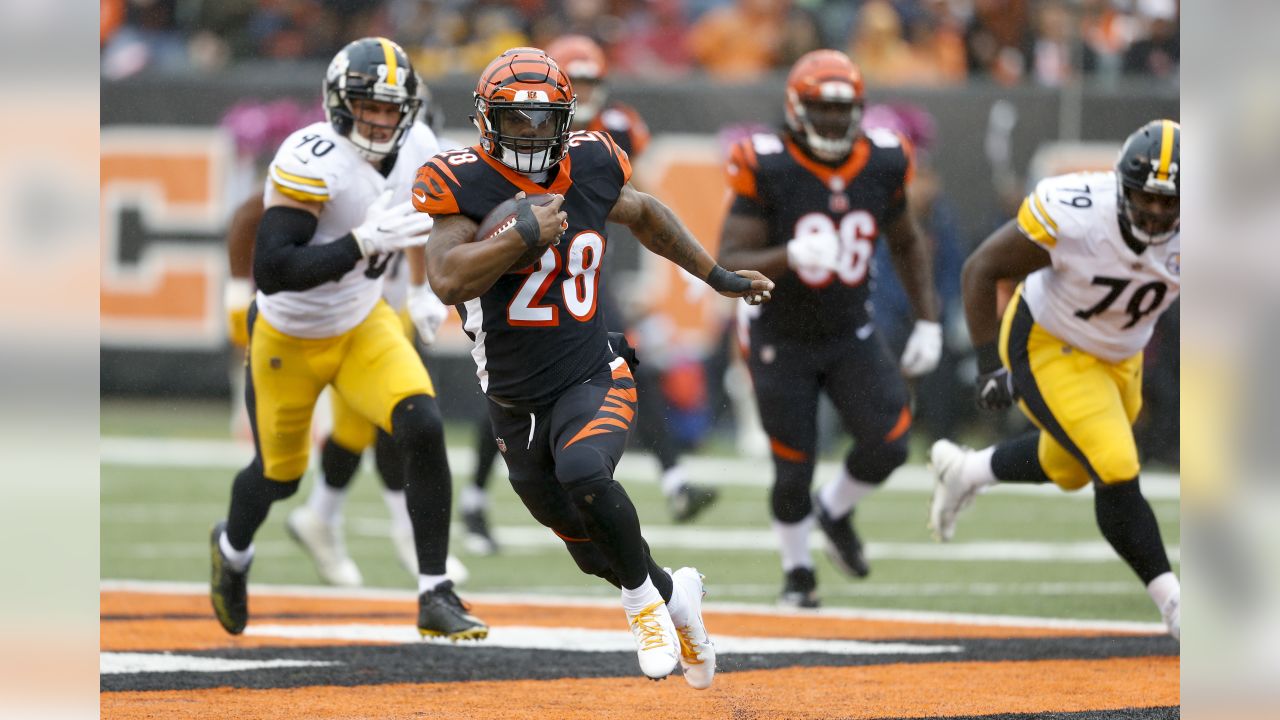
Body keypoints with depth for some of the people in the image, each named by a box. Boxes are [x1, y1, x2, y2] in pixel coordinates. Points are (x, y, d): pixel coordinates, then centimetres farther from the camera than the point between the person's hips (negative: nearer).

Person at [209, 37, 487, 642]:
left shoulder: (416, 146, -10)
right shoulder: (313, 160, -31)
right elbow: (270, 271, -37)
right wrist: (364, 242, -43)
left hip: (363, 325, 4)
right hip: (287, 338, -4)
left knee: (423, 428, -19)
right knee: (280, 473, 13)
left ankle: (436, 597, -12)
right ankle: (232, 548, 50)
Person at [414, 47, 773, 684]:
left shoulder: (589, 170, -4)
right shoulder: (465, 183, -13)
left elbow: (644, 214, 19)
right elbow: (448, 281, -27)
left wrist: (717, 276, 22)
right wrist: (524, 235, -29)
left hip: (592, 379, -1)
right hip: (515, 407, 1)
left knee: (584, 474, -33)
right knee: (595, 550, 12)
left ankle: (644, 600, -9)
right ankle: (676, 596, 43)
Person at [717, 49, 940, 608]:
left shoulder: (882, 166, -8)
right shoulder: (766, 169, -22)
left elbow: (907, 245, 10)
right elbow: (729, 265, -25)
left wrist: (927, 322, 4)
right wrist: (790, 256, -43)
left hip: (850, 334, 3)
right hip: (781, 341, -3)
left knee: (888, 444, -11)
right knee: (794, 467, 0)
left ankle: (834, 511, 22)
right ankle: (797, 572, 29)